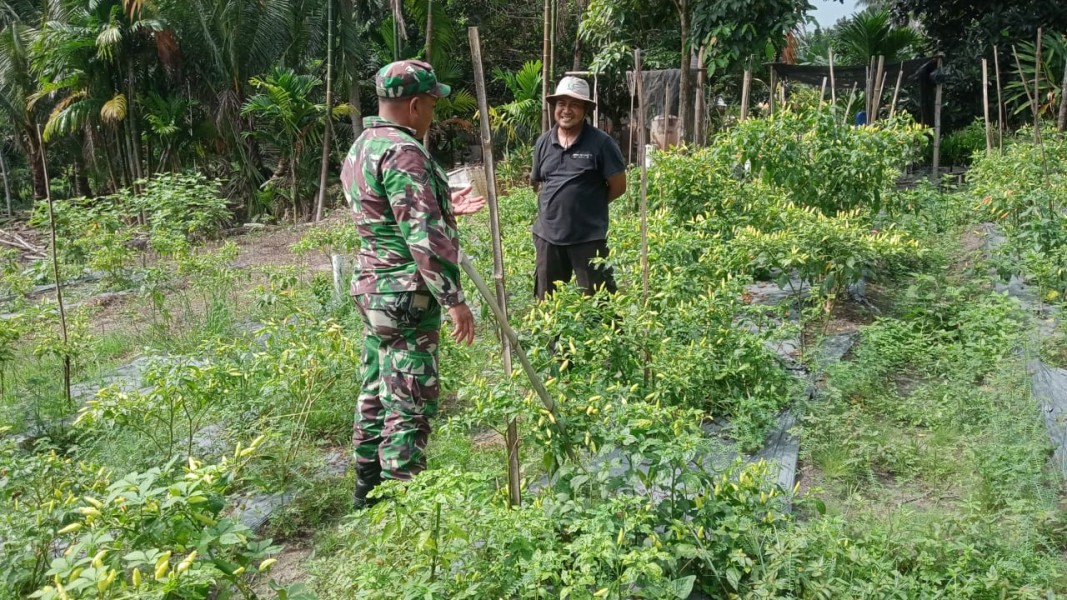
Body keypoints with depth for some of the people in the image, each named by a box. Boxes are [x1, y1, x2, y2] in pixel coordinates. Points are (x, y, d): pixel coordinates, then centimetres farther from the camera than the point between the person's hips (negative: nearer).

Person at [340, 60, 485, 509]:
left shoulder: (361, 148, 14)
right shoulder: (403, 152, -18)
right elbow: (422, 236, -24)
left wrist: (445, 209, 24)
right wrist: (453, 298, -22)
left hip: (372, 287, 11)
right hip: (406, 295, -10)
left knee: (376, 395, 18)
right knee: (411, 405, -3)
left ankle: (368, 491, 29)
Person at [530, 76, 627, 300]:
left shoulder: (600, 143, -9)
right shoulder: (543, 142, 5)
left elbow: (618, 186, -5)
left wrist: (588, 206, 3)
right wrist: (555, 205, 6)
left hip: (588, 237, -4)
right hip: (548, 234, 5)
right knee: (547, 300, 16)